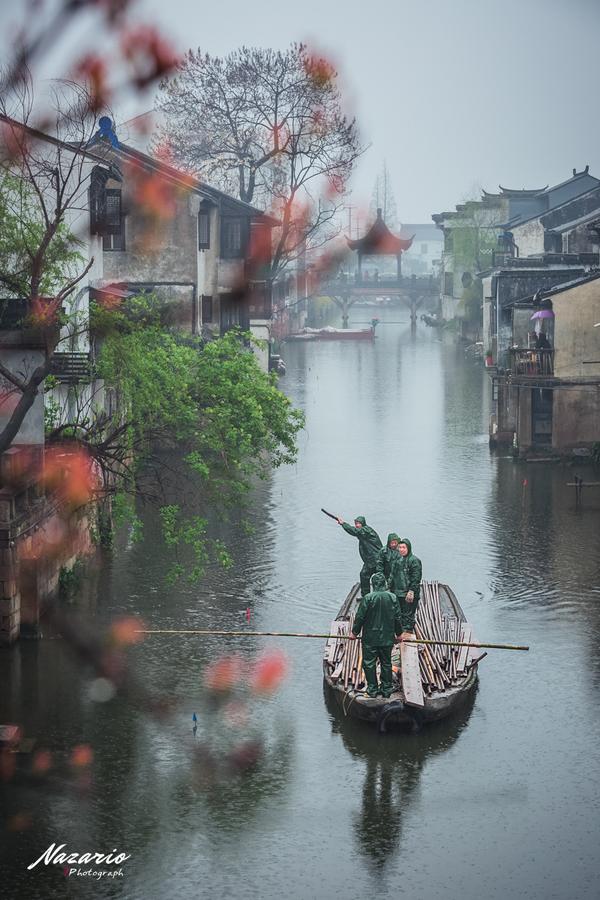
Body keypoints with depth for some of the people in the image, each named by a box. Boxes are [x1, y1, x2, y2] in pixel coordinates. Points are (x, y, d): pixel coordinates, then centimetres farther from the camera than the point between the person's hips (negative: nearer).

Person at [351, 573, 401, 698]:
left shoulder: (368, 598, -14)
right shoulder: (392, 598, -5)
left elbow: (359, 617, -9)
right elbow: (398, 618, 2)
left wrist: (355, 632, 6)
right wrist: (398, 633, 16)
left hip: (370, 638, -3)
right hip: (387, 638, 3)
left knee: (369, 664, 8)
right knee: (386, 663, 15)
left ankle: (372, 689, 11)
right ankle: (386, 689, 19)